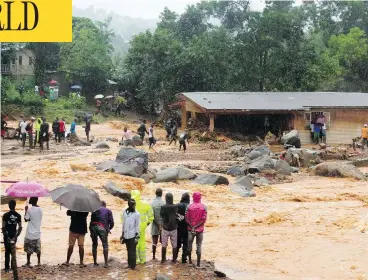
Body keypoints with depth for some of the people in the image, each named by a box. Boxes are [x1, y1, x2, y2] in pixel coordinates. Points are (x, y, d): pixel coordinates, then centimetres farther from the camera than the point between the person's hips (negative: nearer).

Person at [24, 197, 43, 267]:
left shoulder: (30, 210, -18)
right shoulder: (40, 209, -1)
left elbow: (26, 219, -9)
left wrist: (26, 211, -1)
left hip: (30, 234, -5)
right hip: (37, 233, 5)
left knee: (29, 249, 7)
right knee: (38, 249, 15)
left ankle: (28, 262, 13)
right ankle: (39, 262, 19)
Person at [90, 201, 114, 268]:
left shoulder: (95, 210, 22)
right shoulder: (108, 211, 17)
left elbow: (91, 220, 16)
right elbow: (111, 222, 8)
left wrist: (91, 231, 19)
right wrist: (109, 229, 25)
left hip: (93, 227, 2)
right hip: (102, 228, -2)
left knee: (94, 245, 14)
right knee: (105, 245, 4)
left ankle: (95, 262, 17)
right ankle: (106, 263, -2)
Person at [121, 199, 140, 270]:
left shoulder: (136, 214, -6)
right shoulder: (125, 212, 8)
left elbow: (137, 226, -5)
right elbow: (123, 224, 14)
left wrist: (137, 236, -10)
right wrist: (122, 234, 14)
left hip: (133, 235, -4)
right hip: (126, 235, 4)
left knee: (132, 251, -4)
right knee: (128, 250, 11)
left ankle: (132, 265, 1)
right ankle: (129, 264, 19)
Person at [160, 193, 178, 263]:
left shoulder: (163, 207, -14)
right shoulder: (176, 207, -11)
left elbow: (161, 215, -1)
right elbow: (177, 216, -1)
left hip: (165, 228, -1)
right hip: (174, 228, 1)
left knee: (164, 245, 10)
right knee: (174, 245, 11)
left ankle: (163, 259, 15)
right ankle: (174, 259, 15)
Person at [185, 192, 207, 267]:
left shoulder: (189, 206, -6)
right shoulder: (204, 207, -6)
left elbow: (186, 218, -8)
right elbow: (204, 219, -11)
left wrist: (192, 227, -7)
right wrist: (196, 227, -11)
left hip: (190, 229, 0)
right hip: (200, 229, 0)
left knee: (189, 244, 16)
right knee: (199, 245, 5)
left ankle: (190, 260, 21)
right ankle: (198, 263, 4)